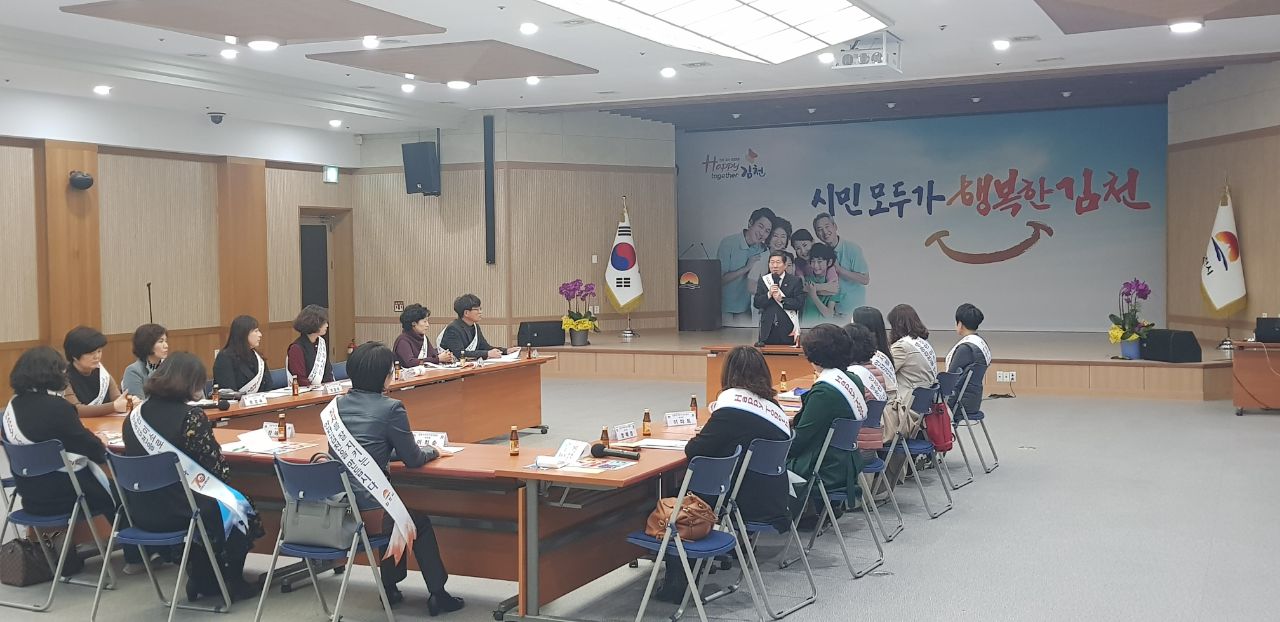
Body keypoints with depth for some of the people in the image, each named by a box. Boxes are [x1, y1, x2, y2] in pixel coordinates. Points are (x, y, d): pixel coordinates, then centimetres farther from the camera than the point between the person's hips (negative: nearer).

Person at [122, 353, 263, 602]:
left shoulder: (135, 415, 2)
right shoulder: (190, 416, -17)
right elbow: (218, 467, -15)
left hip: (142, 511, 7)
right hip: (178, 511, -7)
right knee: (241, 508, 19)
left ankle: (201, 581, 33)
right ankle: (231, 583, 27)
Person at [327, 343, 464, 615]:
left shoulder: (338, 404, 6)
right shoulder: (391, 409, -13)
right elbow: (412, 459, -5)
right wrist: (432, 451, 15)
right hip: (369, 505, -6)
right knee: (419, 521, 24)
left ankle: (390, 588, 40)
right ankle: (437, 594, 27)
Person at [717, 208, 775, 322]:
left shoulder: (762, 249, 3)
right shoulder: (728, 242, -15)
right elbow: (720, 279, -19)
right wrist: (747, 268, -21)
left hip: (744, 307, 5)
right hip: (724, 307, -5)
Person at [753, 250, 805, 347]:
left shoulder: (795, 281, 3)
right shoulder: (763, 280, 11)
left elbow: (800, 303, -6)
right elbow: (756, 303, 4)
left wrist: (781, 299, -16)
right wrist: (768, 294, -13)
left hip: (788, 330, -2)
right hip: (768, 329, 2)